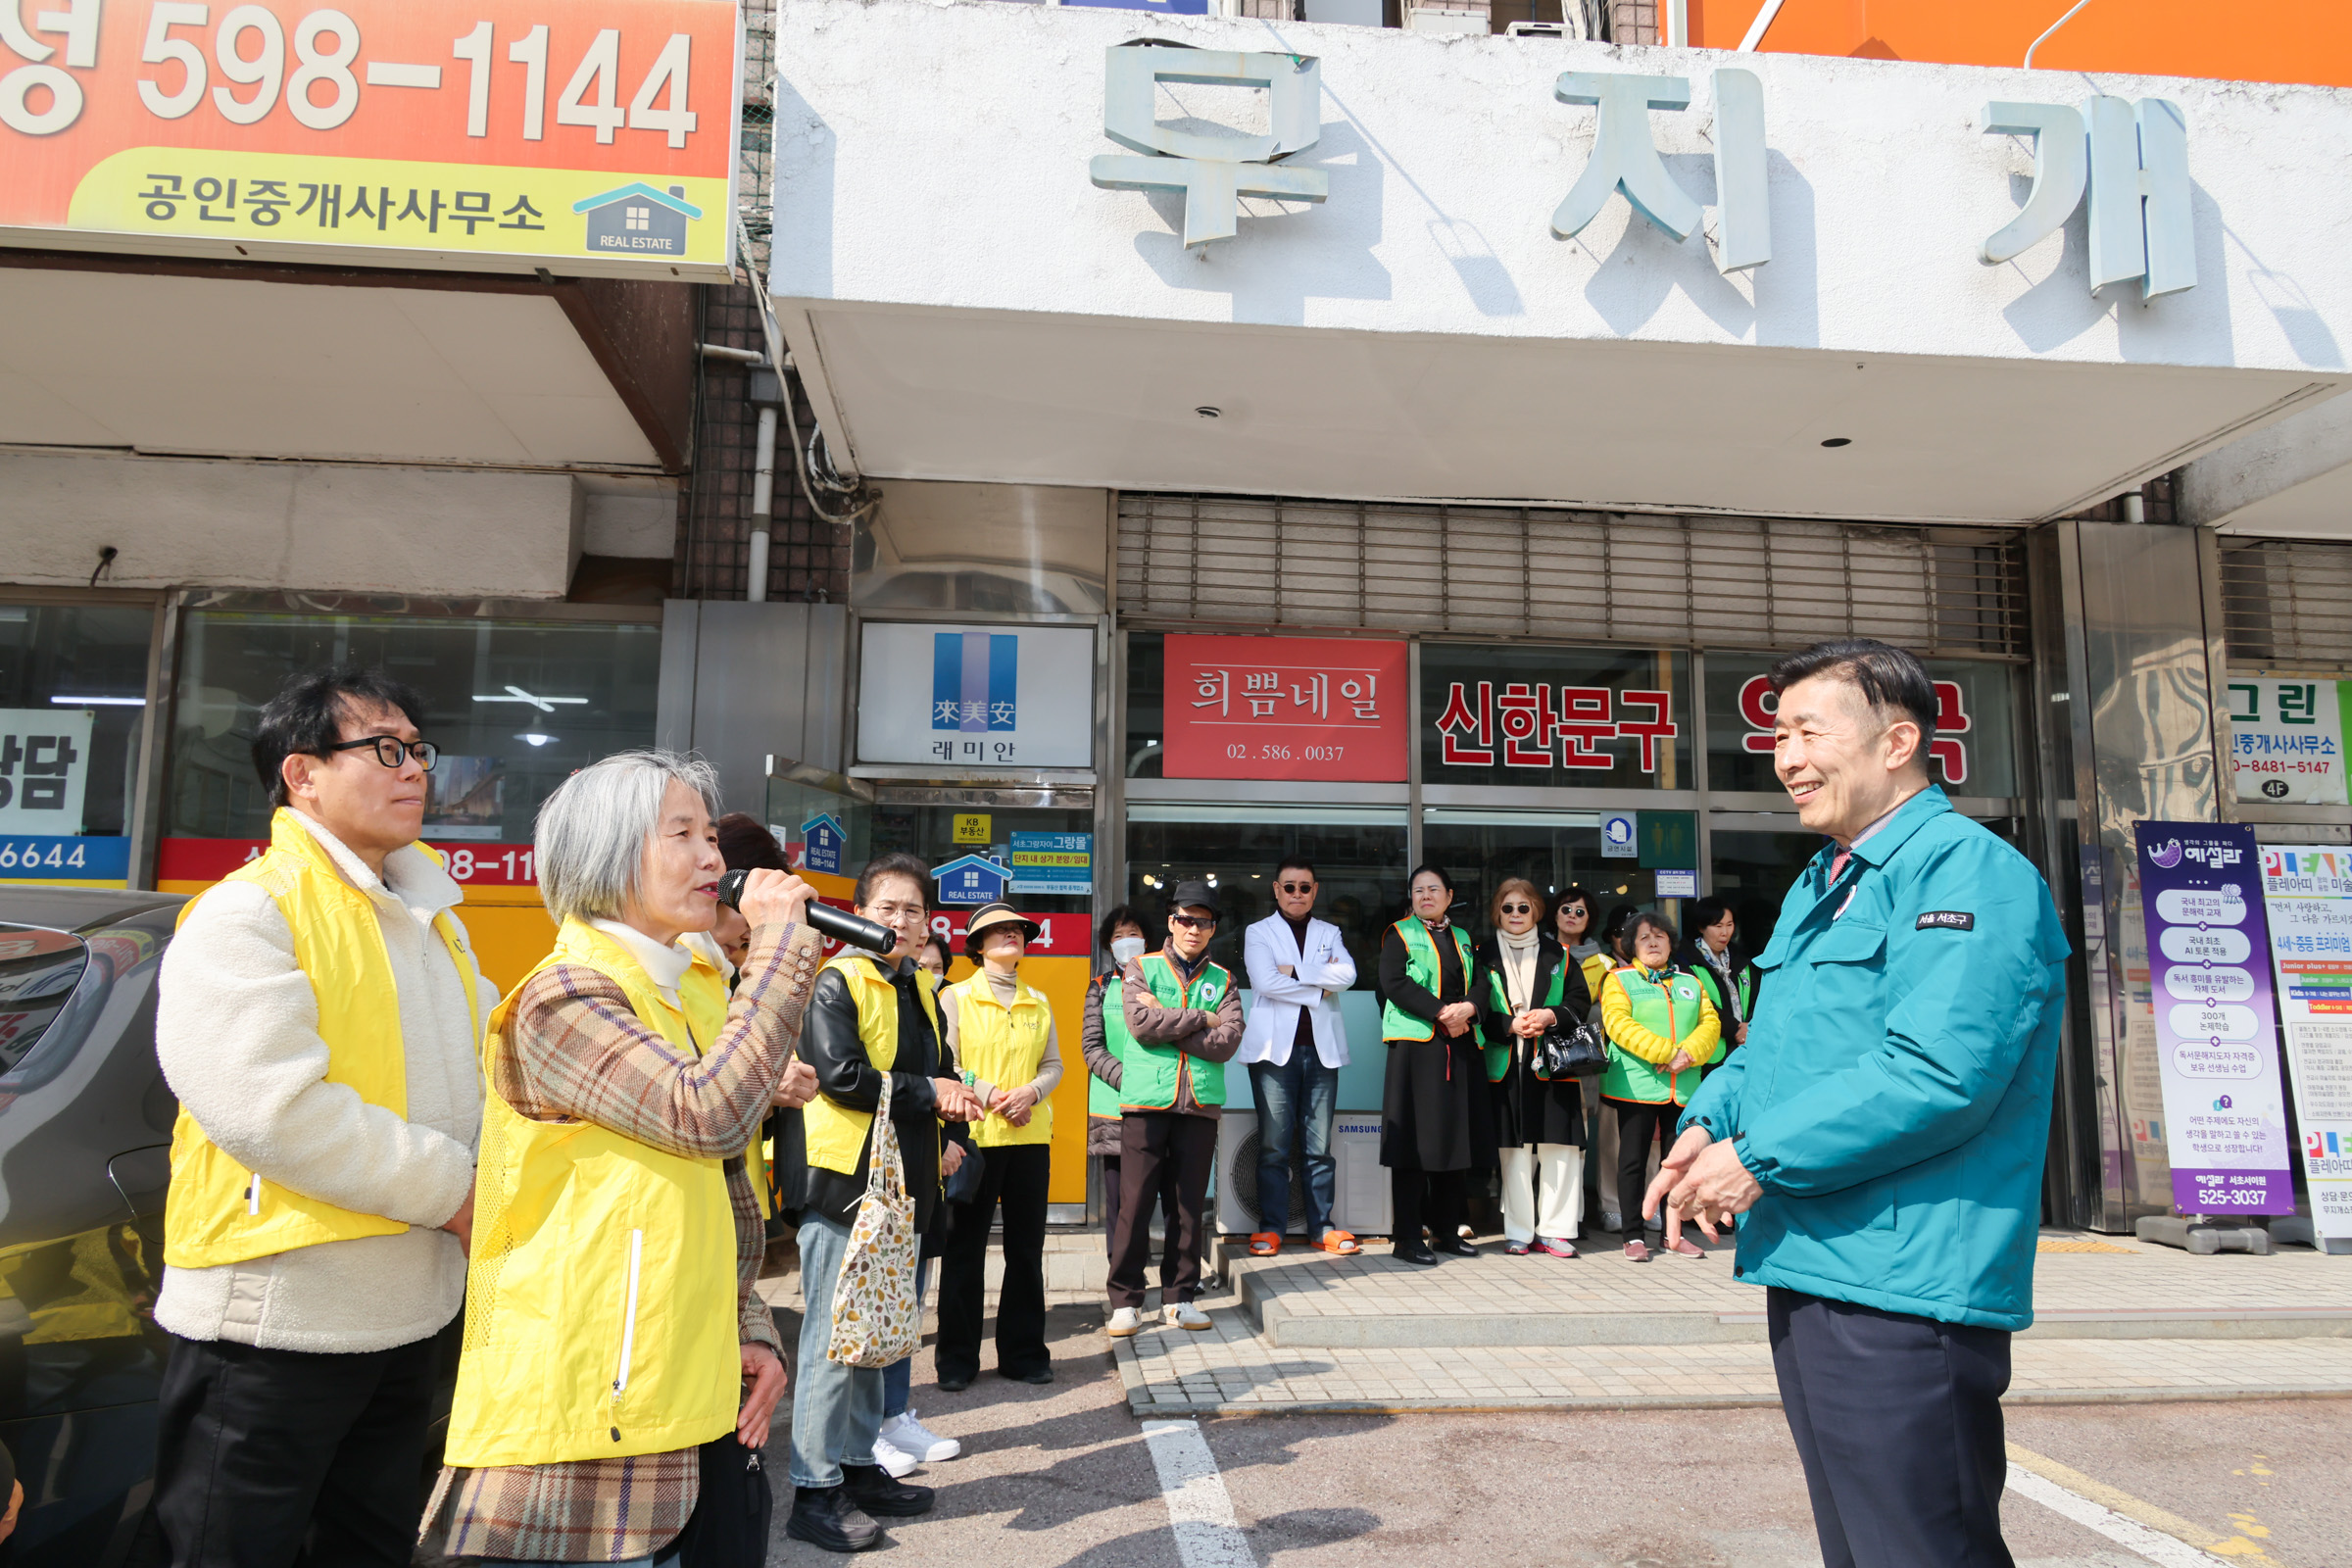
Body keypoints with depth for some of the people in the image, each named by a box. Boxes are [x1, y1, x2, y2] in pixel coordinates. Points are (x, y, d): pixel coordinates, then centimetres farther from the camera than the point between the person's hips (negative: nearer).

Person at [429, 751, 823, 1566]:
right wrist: (779, 942, -19)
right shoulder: (561, 997, -12)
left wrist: (751, 1329, 7)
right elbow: (708, 1114, -26)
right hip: (582, 1402, -7)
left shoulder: (700, 994, 12)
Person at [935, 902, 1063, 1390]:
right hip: (974, 1135, -3)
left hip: (1031, 1136, 4)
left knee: (1027, 1246, 7)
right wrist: (991, 1095, -16)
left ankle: (1024, 1352, 19)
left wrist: (1030, 1092, -10)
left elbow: (1053, 1065, 10)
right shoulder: (955, 997, 1)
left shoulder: (1039, 1002, 13)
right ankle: (957, 1358, 15)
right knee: (965, 1248, 3)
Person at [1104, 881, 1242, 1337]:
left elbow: (1227, 1042, -3)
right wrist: (1199, 1018, -6)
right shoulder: (1140, 969, 8)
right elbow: (1141, 1023, -11)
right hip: (1146, 1101, -2)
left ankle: (1179, 1297, 17)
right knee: (1135, 1202, -2)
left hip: (1201, 1103, 2)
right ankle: (1125, 1301, 7)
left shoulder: (1222, 981, 12)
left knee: (1190, 1203, 6)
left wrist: (1165, 1023, -8)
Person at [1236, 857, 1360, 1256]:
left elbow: (1347, 974, -3)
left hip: (1321, 1047, 2)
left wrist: (1295, 972, -9)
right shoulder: (1258, 933, 9)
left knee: (1319, 1145, 3)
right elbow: (1265, 981, -9)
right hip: (1275, 1046, -2)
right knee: (1274, 1144, -3)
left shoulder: (1329, 933, 17)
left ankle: (1321, 1226, 10)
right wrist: (1318, 990, -5)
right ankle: (1270, 1227, 5)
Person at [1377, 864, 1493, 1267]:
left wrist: (1468, 1008, -10)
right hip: (1416, 1048, -5)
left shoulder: (1463, 939, 20)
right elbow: (1394, 982, -10)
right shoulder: (1399, 935, 4)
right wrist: (1440, 1013, -17)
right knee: (1415, 1141, -6)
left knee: (1456, 1138, 6)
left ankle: (1447, 1230, 16)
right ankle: (1408, 1236, -1)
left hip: (1461, 1048, 5)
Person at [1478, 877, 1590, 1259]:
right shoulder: (1485, 957, 9)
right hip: (1506, 1066, -1)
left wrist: (1551, 1016, -10)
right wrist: (1510, 1025, -13)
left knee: (1559, 1148, -3)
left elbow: (1581, 1002, 8)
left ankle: (1554, 1230, 6)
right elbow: (1477, 1012, 3)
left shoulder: (1558, 956, 12)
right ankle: (1518, 1231, 9)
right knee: (1514, 1150, 1)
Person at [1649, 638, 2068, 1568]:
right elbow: (1770, 1046, 23)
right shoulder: (1819, 888, 17)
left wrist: (1760, 1156, -18)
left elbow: (1939, 1074, -25)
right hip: (1807, 1273, 10)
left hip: (1903, 1292, -9)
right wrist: (1710, 1124, 2)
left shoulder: (1970, 874, -13)